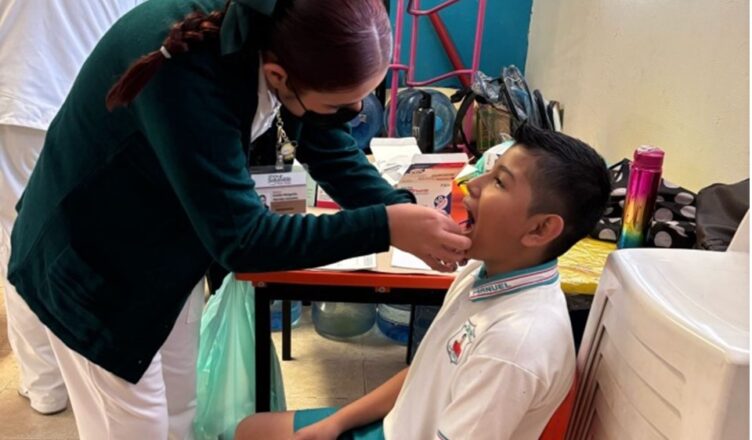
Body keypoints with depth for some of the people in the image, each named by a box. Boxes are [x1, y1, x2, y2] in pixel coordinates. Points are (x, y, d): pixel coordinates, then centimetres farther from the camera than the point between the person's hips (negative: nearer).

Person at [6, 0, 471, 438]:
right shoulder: (185, 73, -39)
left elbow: (332, 150, -7)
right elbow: (240, 238, -34)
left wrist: (404, 211, -22)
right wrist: (385, 227, -36)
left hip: (169, 251, 7)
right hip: (92, 264, -6)